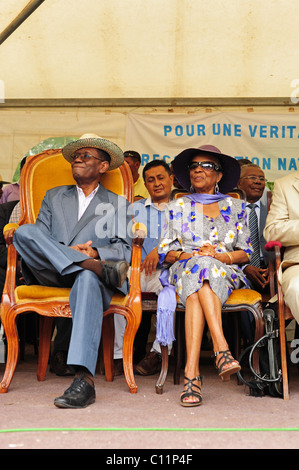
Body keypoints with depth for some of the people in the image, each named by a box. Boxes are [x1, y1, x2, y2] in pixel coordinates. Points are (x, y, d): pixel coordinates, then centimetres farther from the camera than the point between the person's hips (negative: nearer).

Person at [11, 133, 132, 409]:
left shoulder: (118, 204, 20)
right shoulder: (54, 197, 27)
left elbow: (126, 250, 7)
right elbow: (37, 236, 11)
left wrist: (94, 251, -15)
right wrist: (68, 251, -10)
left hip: (89, 272, -2)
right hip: (51, 274, 3)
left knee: (88, 280, -40)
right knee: (24, 231, -25)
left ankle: (84, 379, -49)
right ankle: (99, 268, -33)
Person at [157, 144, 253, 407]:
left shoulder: (235, 206, 16)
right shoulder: (177, 207, 18)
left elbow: (245, 253, 10)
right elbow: (166, 253, 11)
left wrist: (219, 256, -11)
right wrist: (190, 255, -10)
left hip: (226, 274, 0)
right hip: (184, 271, 1)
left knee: (196, 292, -36)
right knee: (199, 265, -37)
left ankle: (191, 372, -47)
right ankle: (222, 349, -48)